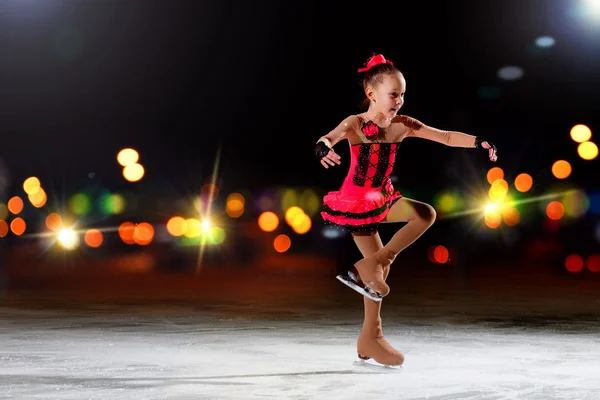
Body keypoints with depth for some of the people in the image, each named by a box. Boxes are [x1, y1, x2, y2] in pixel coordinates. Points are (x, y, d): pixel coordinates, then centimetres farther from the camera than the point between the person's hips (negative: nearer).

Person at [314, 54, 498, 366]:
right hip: (357, 203, -6)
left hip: (383, 199, 6)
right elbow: (328, 137, -39)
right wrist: (323, 149, -63)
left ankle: (369, 265, -6)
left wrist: (478, 142, -25)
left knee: (426, 214, -13)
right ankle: (371, 337, 14)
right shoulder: (355, 124, -19)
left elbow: (446, 137, -9)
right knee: (381, 261, -2)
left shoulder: (403, 125, -5)